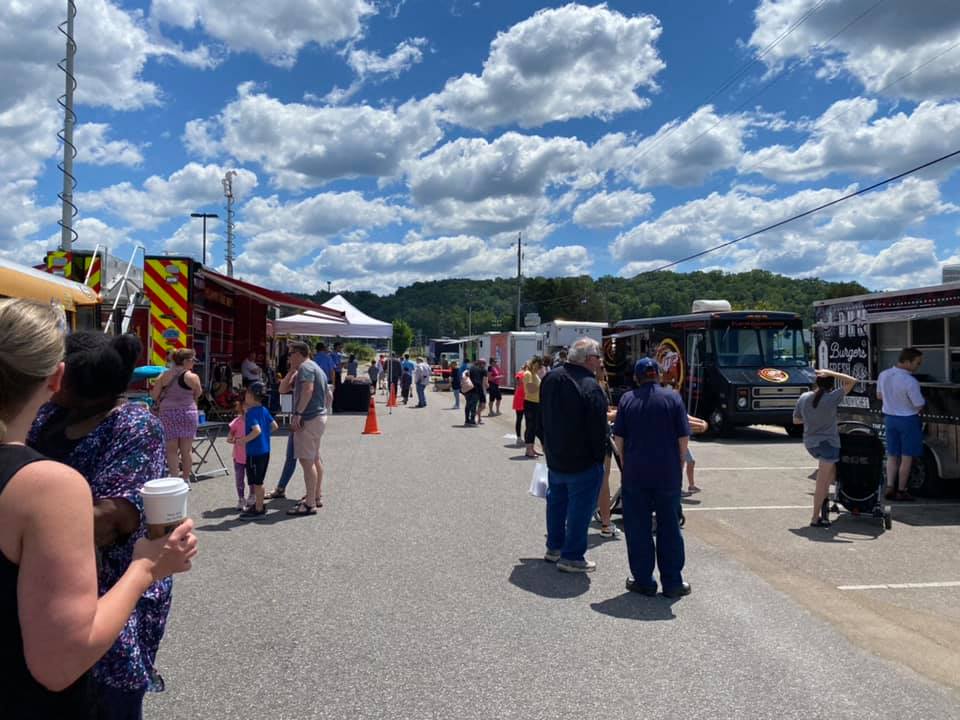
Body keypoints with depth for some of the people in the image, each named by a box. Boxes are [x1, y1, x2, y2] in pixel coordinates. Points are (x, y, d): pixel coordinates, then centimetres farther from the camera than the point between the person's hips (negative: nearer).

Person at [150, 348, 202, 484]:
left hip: (167, 413, 2)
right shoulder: (192, 377, -8)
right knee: (186, 448, 7)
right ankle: (186, 479, 14)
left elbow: (154, 394, 2)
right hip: (187, 413, -2)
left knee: (171, 448, 7)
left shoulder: (163, 376, 2)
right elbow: (198, 394, 4)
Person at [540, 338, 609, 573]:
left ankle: (554, 547, 34)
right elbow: (599, 430, -20)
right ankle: (572, 556, 12)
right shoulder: (591, 388, -23)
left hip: (554, 456, 8)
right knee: (580, 508, 5)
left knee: (556, 501, 21)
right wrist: (600, 456, -8)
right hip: (583, 461, -8)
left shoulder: (551, 378, 1)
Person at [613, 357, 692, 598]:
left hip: (635, 474, 0)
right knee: (669, 527, 11)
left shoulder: (627, 399, 0)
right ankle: (672, 582, 17)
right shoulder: (673, 398, -2)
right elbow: (684, 438, -4)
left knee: (638, 528, 8)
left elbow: (618, 438, 0)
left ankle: (643, 581, 14)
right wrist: (678, 465, 8)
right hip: (668, 474, 0)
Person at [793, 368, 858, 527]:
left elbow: (796, 420, 9)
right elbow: (852, 381, -8)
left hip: (810, 443, 6)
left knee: (831, 473, 25)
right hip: (827, 443, -6)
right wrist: (831, 373, -8)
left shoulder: (803, 398, 0)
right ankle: (816, 519, 6)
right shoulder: (832, 397, -15)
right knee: (822, 483, 1)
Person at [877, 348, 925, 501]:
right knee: (906, 457, 8)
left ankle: (890, 487, 10)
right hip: (908, 420, -6)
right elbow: (919, 406, -16)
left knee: (892, 456, 16)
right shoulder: (910, 382, -25)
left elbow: (879, 395, 11)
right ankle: (901, 491, 15)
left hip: (889, 418, 6)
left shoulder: (883, 375, -4)